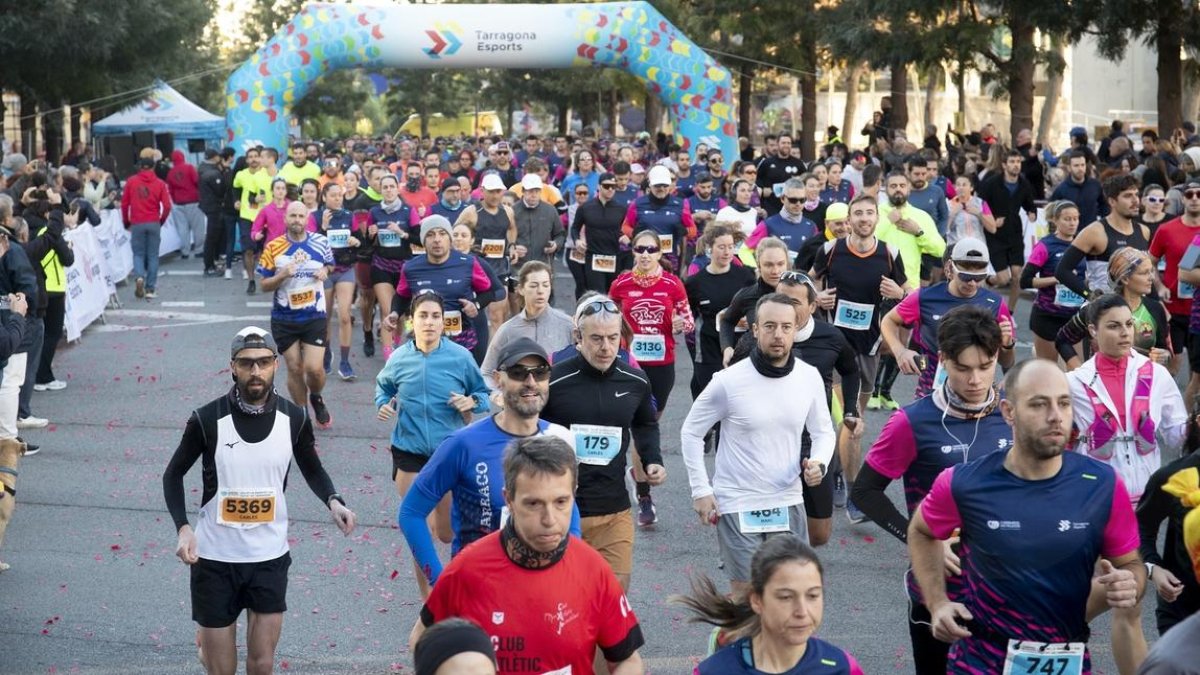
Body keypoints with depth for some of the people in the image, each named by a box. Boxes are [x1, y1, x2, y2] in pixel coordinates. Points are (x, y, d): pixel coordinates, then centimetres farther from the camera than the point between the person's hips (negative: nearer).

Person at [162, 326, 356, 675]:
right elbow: (173, 474, 1)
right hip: (215, 558, -2)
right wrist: (183, 528, -14)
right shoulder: (207, 420, -12)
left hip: (270, 558, 2)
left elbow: (312, 468, 12)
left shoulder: (294, 418, -5)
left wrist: (332, 501, -8)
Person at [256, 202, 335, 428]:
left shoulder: (320, 242, -2)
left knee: (314, 369, -9)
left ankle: (316, 399, 24)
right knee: (295, 368, 4)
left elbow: (329, 265, 17)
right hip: (284, 319, 0)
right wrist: (282, 276, -22)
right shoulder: (273, 247, -6)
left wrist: (325, 271, -7)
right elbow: (265, 286, -3)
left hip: (315, 317, 0)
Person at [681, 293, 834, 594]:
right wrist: (700, 490, -6)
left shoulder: (809, 377, -3)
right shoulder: (729, 381, -13)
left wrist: (819, 463, -10)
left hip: (788, 502, 4)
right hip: (737, 505, -4)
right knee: (745, 594, 2)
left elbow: (823, 431, 11)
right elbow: (691, 432, -2)